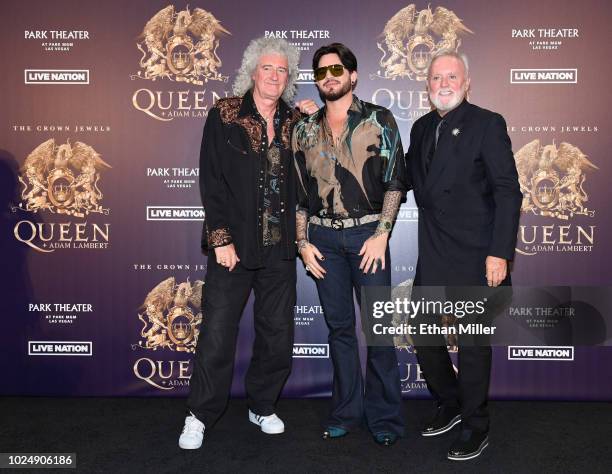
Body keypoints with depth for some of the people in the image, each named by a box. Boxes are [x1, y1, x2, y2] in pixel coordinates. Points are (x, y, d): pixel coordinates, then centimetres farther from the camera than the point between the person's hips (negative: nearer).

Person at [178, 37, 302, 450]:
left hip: (280, 246, 4)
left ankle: (262, 407, 31)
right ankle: (200, 416, 21)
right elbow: (211, 181, -7)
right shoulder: (224, 116, -2)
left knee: (278, 335, 10)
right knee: (217, 333, 1)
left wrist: (301, 235, 3)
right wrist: (221, 239, -11)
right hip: (234, 244, -3)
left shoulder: (294, 122, 8)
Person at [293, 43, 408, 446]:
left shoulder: (379, 119, 2)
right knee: (339, 325, 10)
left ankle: (384, 416, 15)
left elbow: (395, 180, -3)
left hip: (367, 232, -3)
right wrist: (303, 242, 4)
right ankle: (346, 410, 23)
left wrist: (381, 235, -10)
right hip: (323, 236, 3)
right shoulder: (305, 129, 11)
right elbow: (298, 190, 12)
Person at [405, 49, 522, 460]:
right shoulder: (422, 128, 12)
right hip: (432, 256, 6)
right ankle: (450, 404, 36)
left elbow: (508, 193, -11)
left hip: (474, 257, -6)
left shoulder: (487, 124, -6)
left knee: (472, 343, 5)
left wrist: (499, 253, -17)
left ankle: (476, 427, 24)